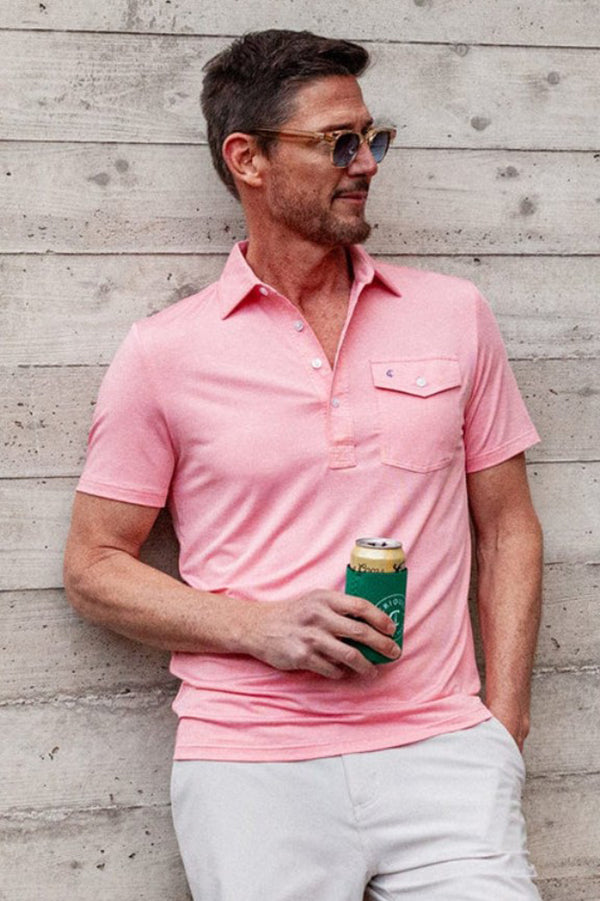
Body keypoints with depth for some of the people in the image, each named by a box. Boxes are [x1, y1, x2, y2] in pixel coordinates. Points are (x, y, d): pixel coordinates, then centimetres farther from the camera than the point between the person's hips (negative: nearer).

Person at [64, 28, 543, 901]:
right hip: (251, 760, -1)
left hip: (442, 750, 2)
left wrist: (503, 727, 3)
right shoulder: (163, 353, 1)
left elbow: (507, 528, 12)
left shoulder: (454, 315, 8)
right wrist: (263, 628, -11)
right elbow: (95, 566, 4)